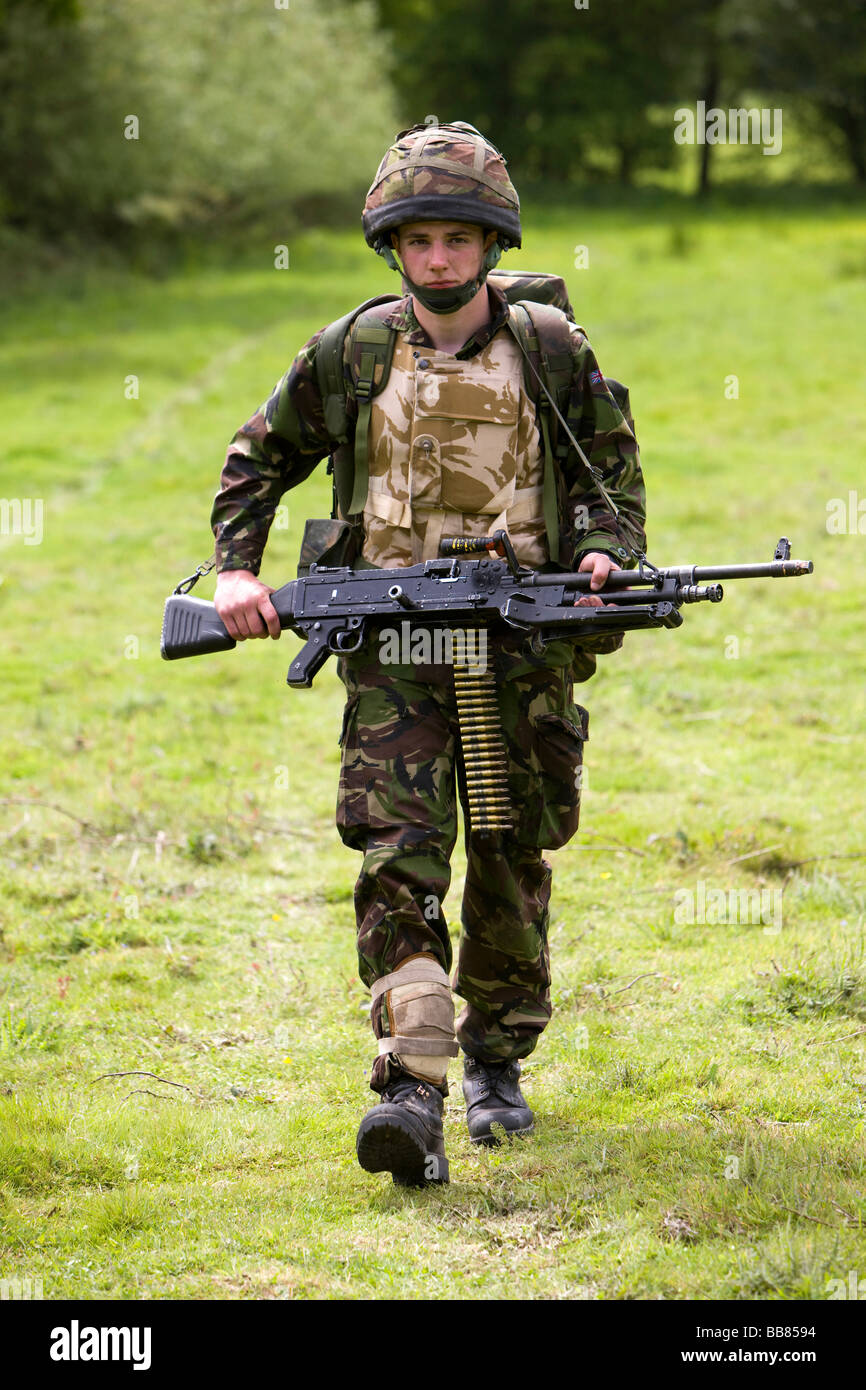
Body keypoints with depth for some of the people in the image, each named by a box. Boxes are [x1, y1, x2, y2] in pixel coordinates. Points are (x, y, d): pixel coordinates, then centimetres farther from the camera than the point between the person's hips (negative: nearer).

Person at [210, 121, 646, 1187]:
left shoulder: (553, 353, 2)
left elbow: (613, 472, 12)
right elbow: (257, 462, 15)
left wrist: (603, 549, -8)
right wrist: (236, 571, 3)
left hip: (522, 650, 1)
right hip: (392, 652, 0)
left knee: (509, 868, 10)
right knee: (398, 859, -14)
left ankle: (497, 1060, 29)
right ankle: (410, 1091, -23)